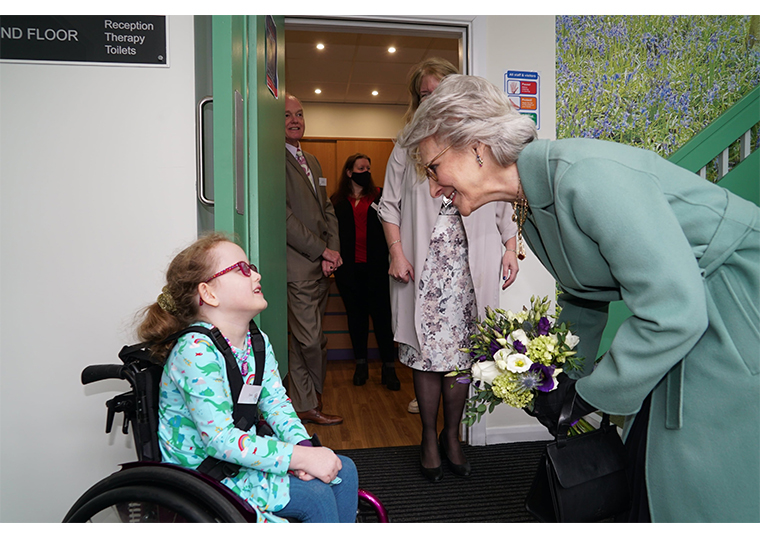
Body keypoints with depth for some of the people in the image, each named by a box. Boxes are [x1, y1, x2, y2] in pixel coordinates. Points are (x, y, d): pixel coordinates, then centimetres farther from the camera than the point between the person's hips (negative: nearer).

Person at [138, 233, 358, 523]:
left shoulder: (257, 341, 1)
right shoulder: (195, 351, -27)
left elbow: (276, 401, 1)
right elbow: (220, 439, -30)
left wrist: (302, 445, -19)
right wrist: (302, 456, -29)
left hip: (242, 455, 8)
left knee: (343, 470, 2)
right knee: (317, 496, -18)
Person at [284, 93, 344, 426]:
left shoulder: (312, 161, 21)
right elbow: (283, 216, -14)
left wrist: (332, 251, 3)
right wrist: (322, 250, -10)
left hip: (322, 264, 8)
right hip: (297, 266, -8)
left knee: (304, 341, 14)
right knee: (311, 340, -3)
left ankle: (304, 405, 23)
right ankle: (315, 399, 17)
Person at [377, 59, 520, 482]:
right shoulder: (408, 146, 9)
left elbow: (505, 201, 13)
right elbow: (390, 204, 8)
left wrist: (510, 249, 6)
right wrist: (396, 252, -4)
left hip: (471, 265, 1)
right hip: (424, 265, 0)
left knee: (462, 352, 4)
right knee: (427, 352, 3)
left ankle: (452, 437, 23)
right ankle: (429, 441, 20)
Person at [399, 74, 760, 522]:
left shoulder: (588, 175, -29)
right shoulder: (530, 207, 1)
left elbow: (672, 310, -29)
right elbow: (585, 298, 15)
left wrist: (590, 394, -18)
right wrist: (561, 381, 9)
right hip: (686, 307, 8)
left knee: (709, 491, 1)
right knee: (652, 470, 12)